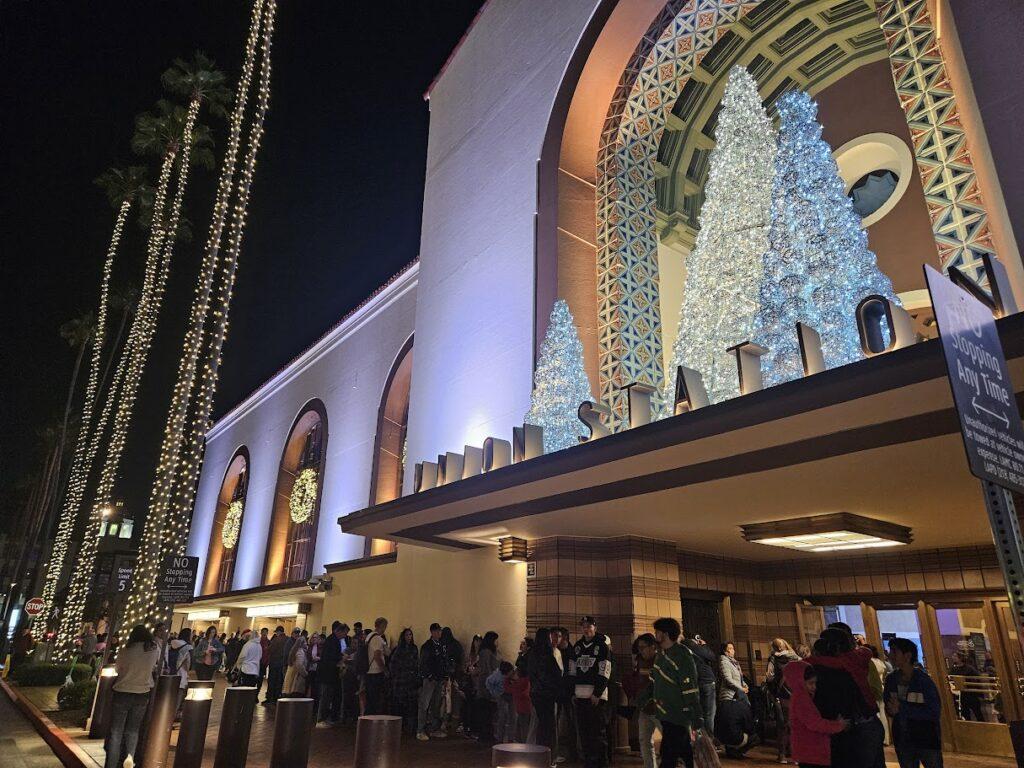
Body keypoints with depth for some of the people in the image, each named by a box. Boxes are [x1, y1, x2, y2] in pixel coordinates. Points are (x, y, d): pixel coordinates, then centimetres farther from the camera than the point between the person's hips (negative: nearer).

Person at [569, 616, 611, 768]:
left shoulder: (603, 645, -5)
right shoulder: (577, 646, 13)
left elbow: (604, 673, -10)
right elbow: (572, 671, 16)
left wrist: (597, 693, -14)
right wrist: (573, 692, 9)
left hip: (597, 695, -6)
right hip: (581, 695, 6)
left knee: (598, 731, -4)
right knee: (583, 731, 10)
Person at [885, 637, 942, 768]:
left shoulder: (924, 681, -16)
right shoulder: (891, 680, -1)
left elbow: (935, 713, -19)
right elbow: (889, 707, 8)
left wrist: (902, 708, -24)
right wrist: (892, 710, -16)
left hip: (926, 739, -5)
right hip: (902, 741, 5)